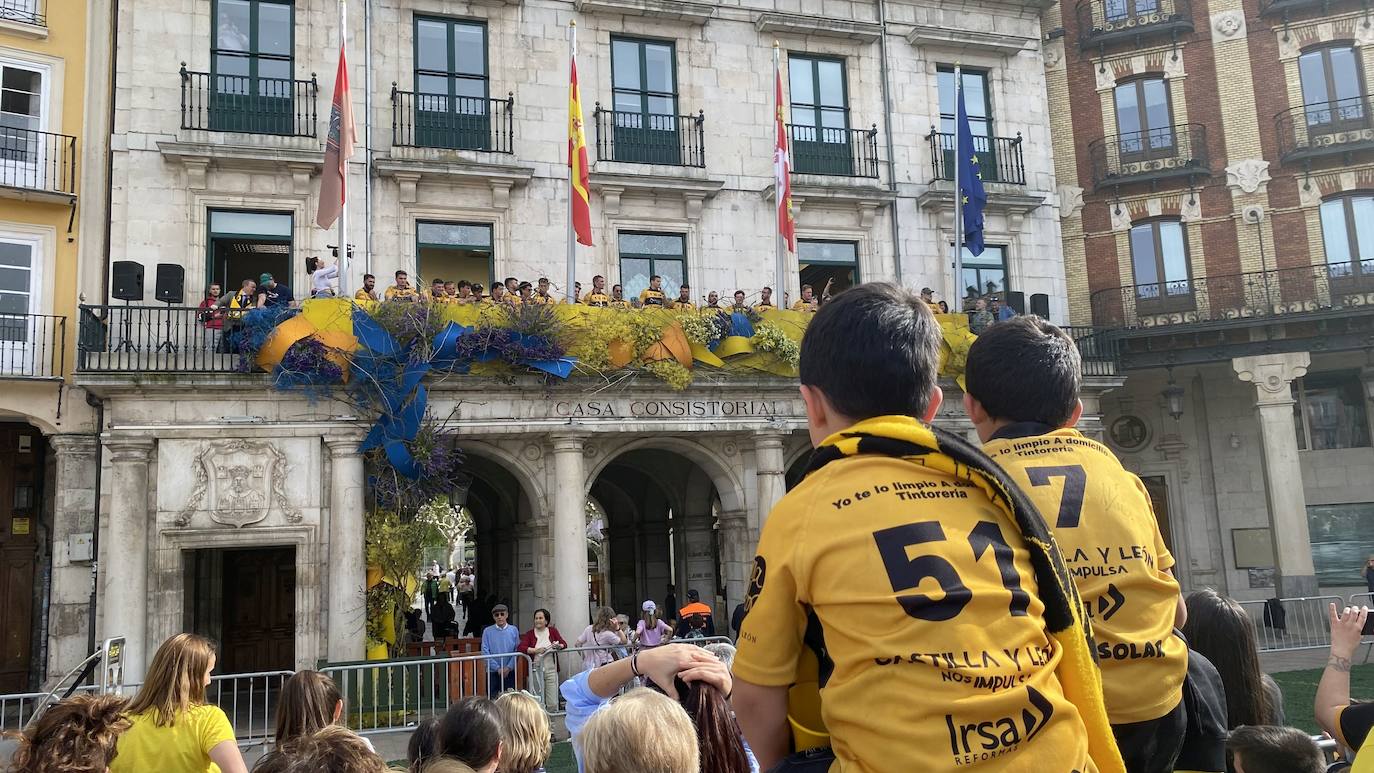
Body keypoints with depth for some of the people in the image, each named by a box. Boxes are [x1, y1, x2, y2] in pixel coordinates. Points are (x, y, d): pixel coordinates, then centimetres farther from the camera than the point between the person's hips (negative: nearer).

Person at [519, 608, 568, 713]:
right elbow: (520, 647, -9)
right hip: (536, 670, -1)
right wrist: (535, 650, -20)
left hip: (551, 670, 1)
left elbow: (564, 643, 8)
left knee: (553, 703, -4)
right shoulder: (530, 633, 4)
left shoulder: (553, 631, 9)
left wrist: (558, 646, -13)